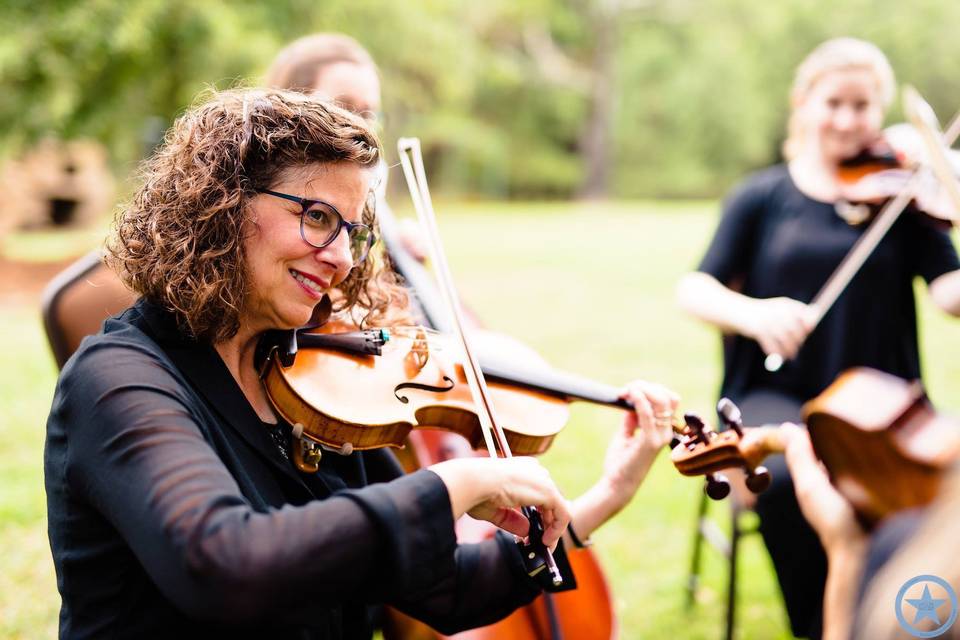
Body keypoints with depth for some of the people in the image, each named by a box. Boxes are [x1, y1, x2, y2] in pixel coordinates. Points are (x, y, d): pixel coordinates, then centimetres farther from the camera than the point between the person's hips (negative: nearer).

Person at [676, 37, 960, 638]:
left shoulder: (903, 199, 8)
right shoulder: (763, 197, 8)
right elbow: (695, 290, 0)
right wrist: (752, 312, -22)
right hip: (775, 394, 0)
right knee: (788, 477, -33)